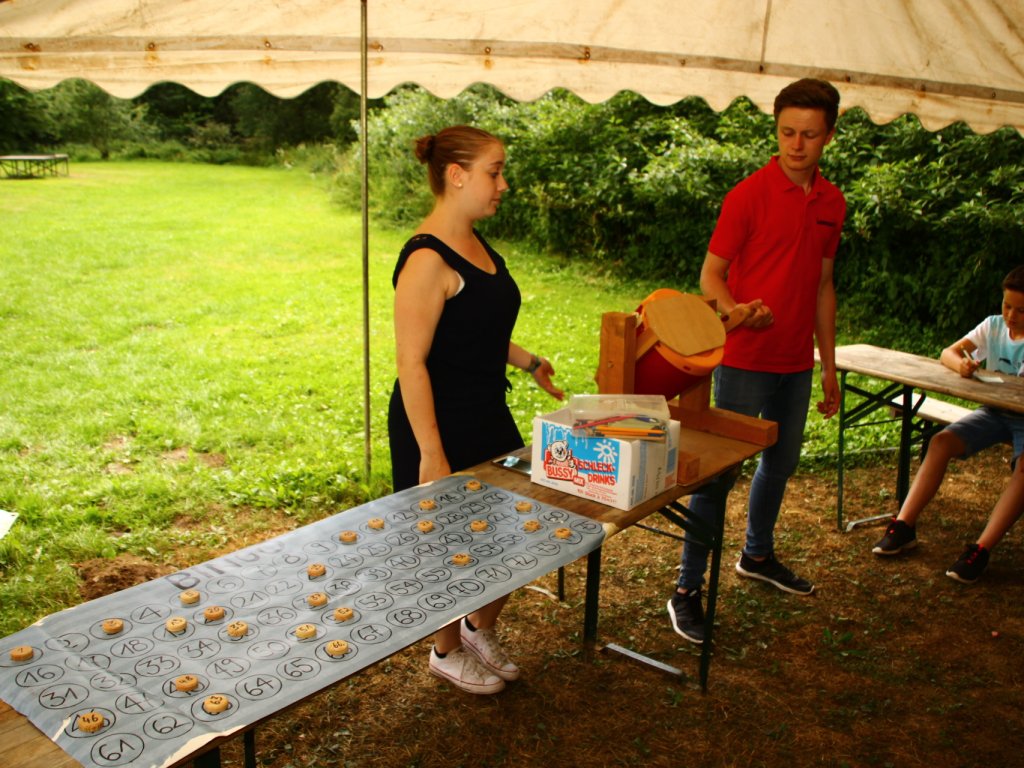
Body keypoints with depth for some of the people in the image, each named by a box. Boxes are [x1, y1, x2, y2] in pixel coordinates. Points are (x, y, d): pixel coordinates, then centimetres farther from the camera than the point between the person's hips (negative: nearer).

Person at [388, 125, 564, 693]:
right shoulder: (428, 259, -21)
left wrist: (527, 361, 14)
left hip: (489, 418, 9)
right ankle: (447, 652, 33)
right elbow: (411, 362, -23)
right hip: (440, 428, -9)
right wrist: (430, 454, -24)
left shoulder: (476, 245, 8)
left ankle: (481, 630, 40)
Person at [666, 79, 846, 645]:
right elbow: (711, 273, -9)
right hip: (745, 361, -7)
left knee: (781, 462, 20)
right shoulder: (749, 194, -10)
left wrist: (829, 366, 15)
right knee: (719, 471, -4)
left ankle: (757, 555, 41)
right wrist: (735, 310, -31)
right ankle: (687, 590, 4)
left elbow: (822, 286, 16)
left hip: (797, 363, 7)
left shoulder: (832, 203, 9)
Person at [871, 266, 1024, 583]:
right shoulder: (993, 326, 3)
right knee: (941, 441, -20)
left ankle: (980, 550, -35)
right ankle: (904, 526, -17)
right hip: (994, 412, 4)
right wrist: (961, 363, -25)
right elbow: (947, 353, -1)